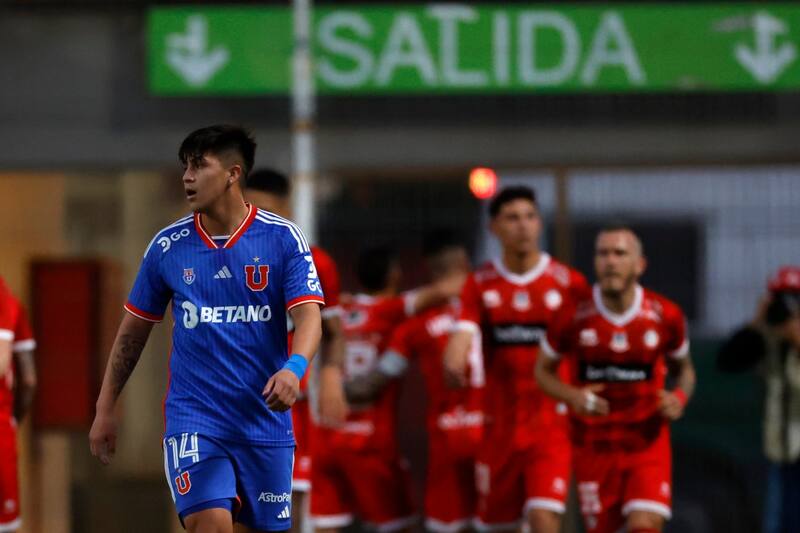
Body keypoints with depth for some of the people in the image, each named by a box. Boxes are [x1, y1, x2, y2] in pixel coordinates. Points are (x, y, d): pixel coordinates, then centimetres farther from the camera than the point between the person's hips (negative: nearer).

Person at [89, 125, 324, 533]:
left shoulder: (282, 237, -3)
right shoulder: (167, 246, 2)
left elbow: (308, 315, -11)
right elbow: (133, 330, 12)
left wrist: (293, 368, -32)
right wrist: (105, 409, 13)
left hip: (265, 419, 0)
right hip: (193, 418, 0)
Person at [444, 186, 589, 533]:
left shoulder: (568, 283, 0)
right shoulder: (480, 285, 4)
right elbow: (462, 333, -11)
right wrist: (455, 359, -33)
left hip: (552, 429, -3)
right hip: (500, 426, 3)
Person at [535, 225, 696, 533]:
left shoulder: (664, 316, -5)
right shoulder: (574, 317, -9)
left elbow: (684, 369, 12)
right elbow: (543, 370, 6)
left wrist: (680, 397, -11)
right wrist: (573, 396, -15)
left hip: (648, 444, 0)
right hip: (594, 447, 0)